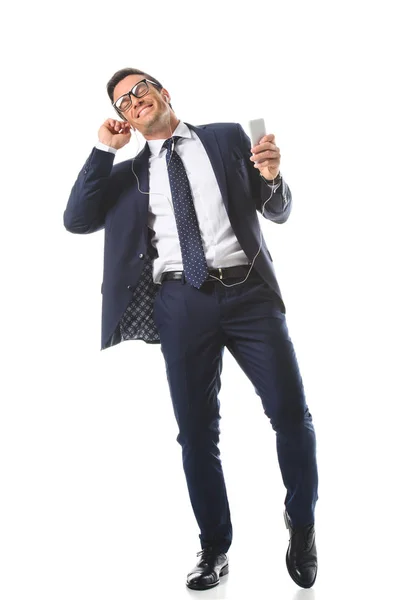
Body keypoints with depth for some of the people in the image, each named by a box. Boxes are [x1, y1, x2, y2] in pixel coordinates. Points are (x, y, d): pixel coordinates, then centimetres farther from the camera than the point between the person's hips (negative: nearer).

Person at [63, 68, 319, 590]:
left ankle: (301, 525, 21)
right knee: (197, 432, 4)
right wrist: (104, 148, 3)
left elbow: (278, 213, 13)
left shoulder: (228, 137, 14)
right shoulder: (129, 173, 17)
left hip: (248, 290, -1)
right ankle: (215, 550, 19)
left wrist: (271, 179, -10)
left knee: (292, 414, -3)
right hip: (181, 302, 1)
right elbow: (77, 220, 5)